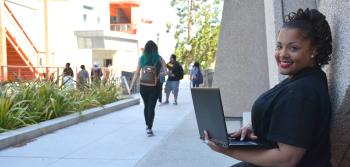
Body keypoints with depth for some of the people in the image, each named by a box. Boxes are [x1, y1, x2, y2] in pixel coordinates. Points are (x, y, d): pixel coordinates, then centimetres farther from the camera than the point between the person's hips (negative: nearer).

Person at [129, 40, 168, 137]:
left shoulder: (142, 58, 1)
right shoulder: (159, 59, -2)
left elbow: (136, 74, -1)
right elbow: (166, 72, -8)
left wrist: (131, 86, 4)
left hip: (143, 86, 2)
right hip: (155, 86, -2)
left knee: (146, 106, 19)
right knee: (151, 107, 1)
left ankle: (147, 125, 32)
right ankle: (149, 128, -7)